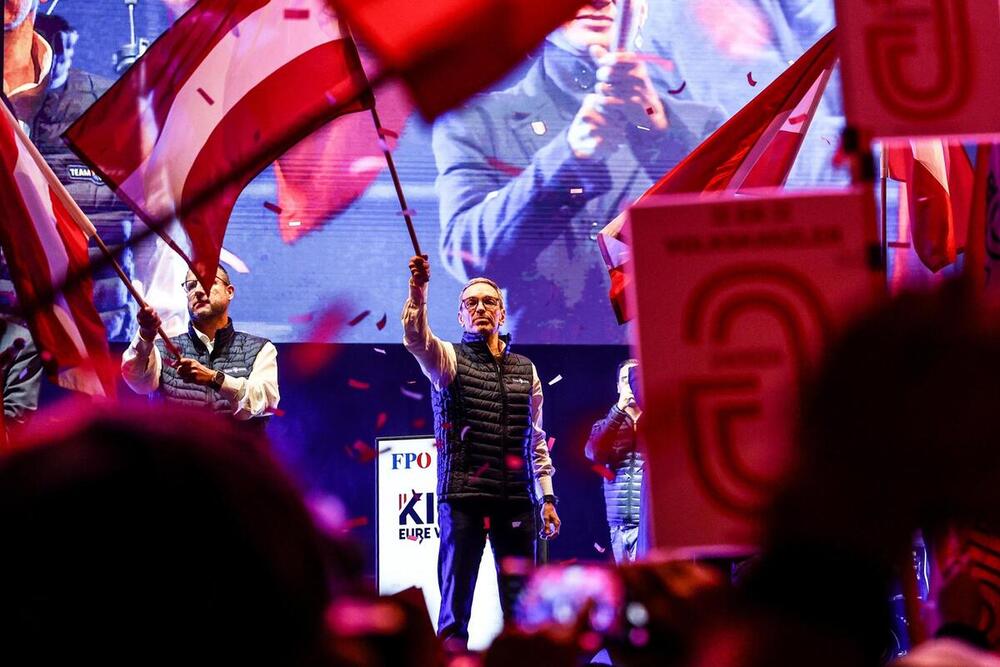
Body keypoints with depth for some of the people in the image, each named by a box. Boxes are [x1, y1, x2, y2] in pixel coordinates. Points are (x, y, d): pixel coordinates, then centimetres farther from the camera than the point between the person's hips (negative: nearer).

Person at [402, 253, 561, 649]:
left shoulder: (525, 370, 17)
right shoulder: (449, 360, 6)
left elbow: (536, 440, 17)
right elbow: (416, 339, -17)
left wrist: (547, 498, 12)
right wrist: (418, 291, -33)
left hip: (516, 498, 3)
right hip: (463, 495, -3)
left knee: (519, 601, 4)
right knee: (456, 594, -4)